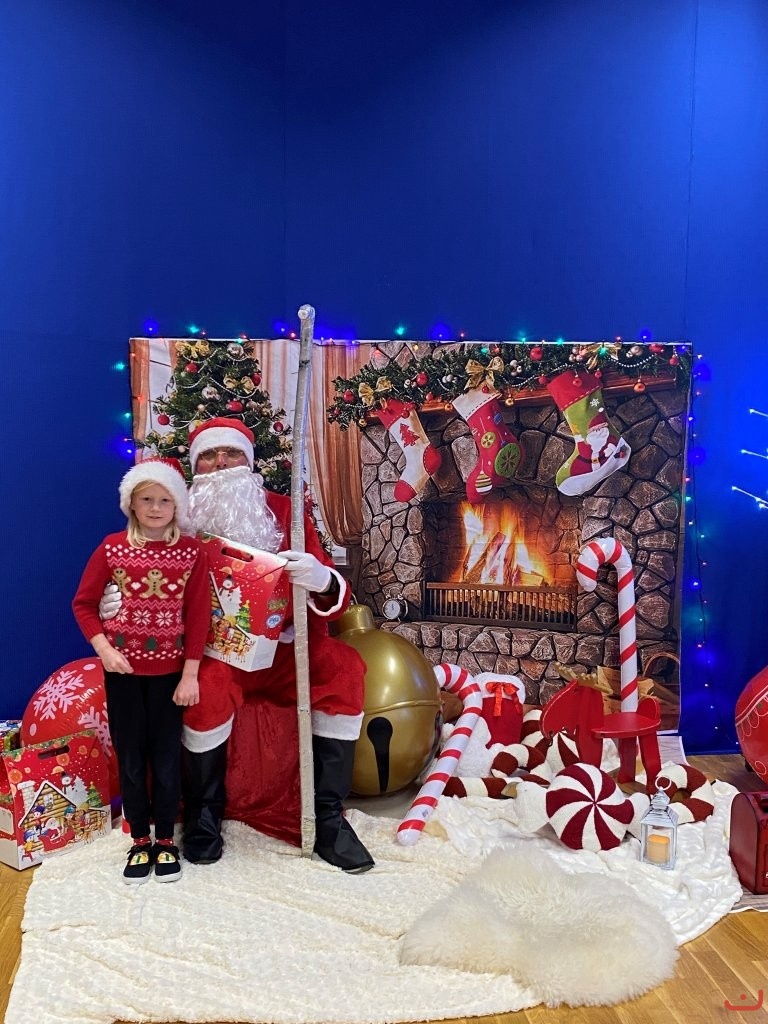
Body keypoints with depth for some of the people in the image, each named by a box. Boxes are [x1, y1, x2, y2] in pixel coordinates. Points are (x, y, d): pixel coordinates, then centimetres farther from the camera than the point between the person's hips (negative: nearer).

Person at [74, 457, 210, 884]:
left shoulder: (192, 551, -6)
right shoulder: (113, 547, -4)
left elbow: (198, 615, -5)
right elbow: (83, 603, 3)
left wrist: (190, 674, -8)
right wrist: (103, 649, -10)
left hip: (170, 669, -1)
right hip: (124, 667, 1)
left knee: (167, 757, 8)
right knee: (130, 757, 10)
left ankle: (165, 841, 26)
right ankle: (140, 841, 27)